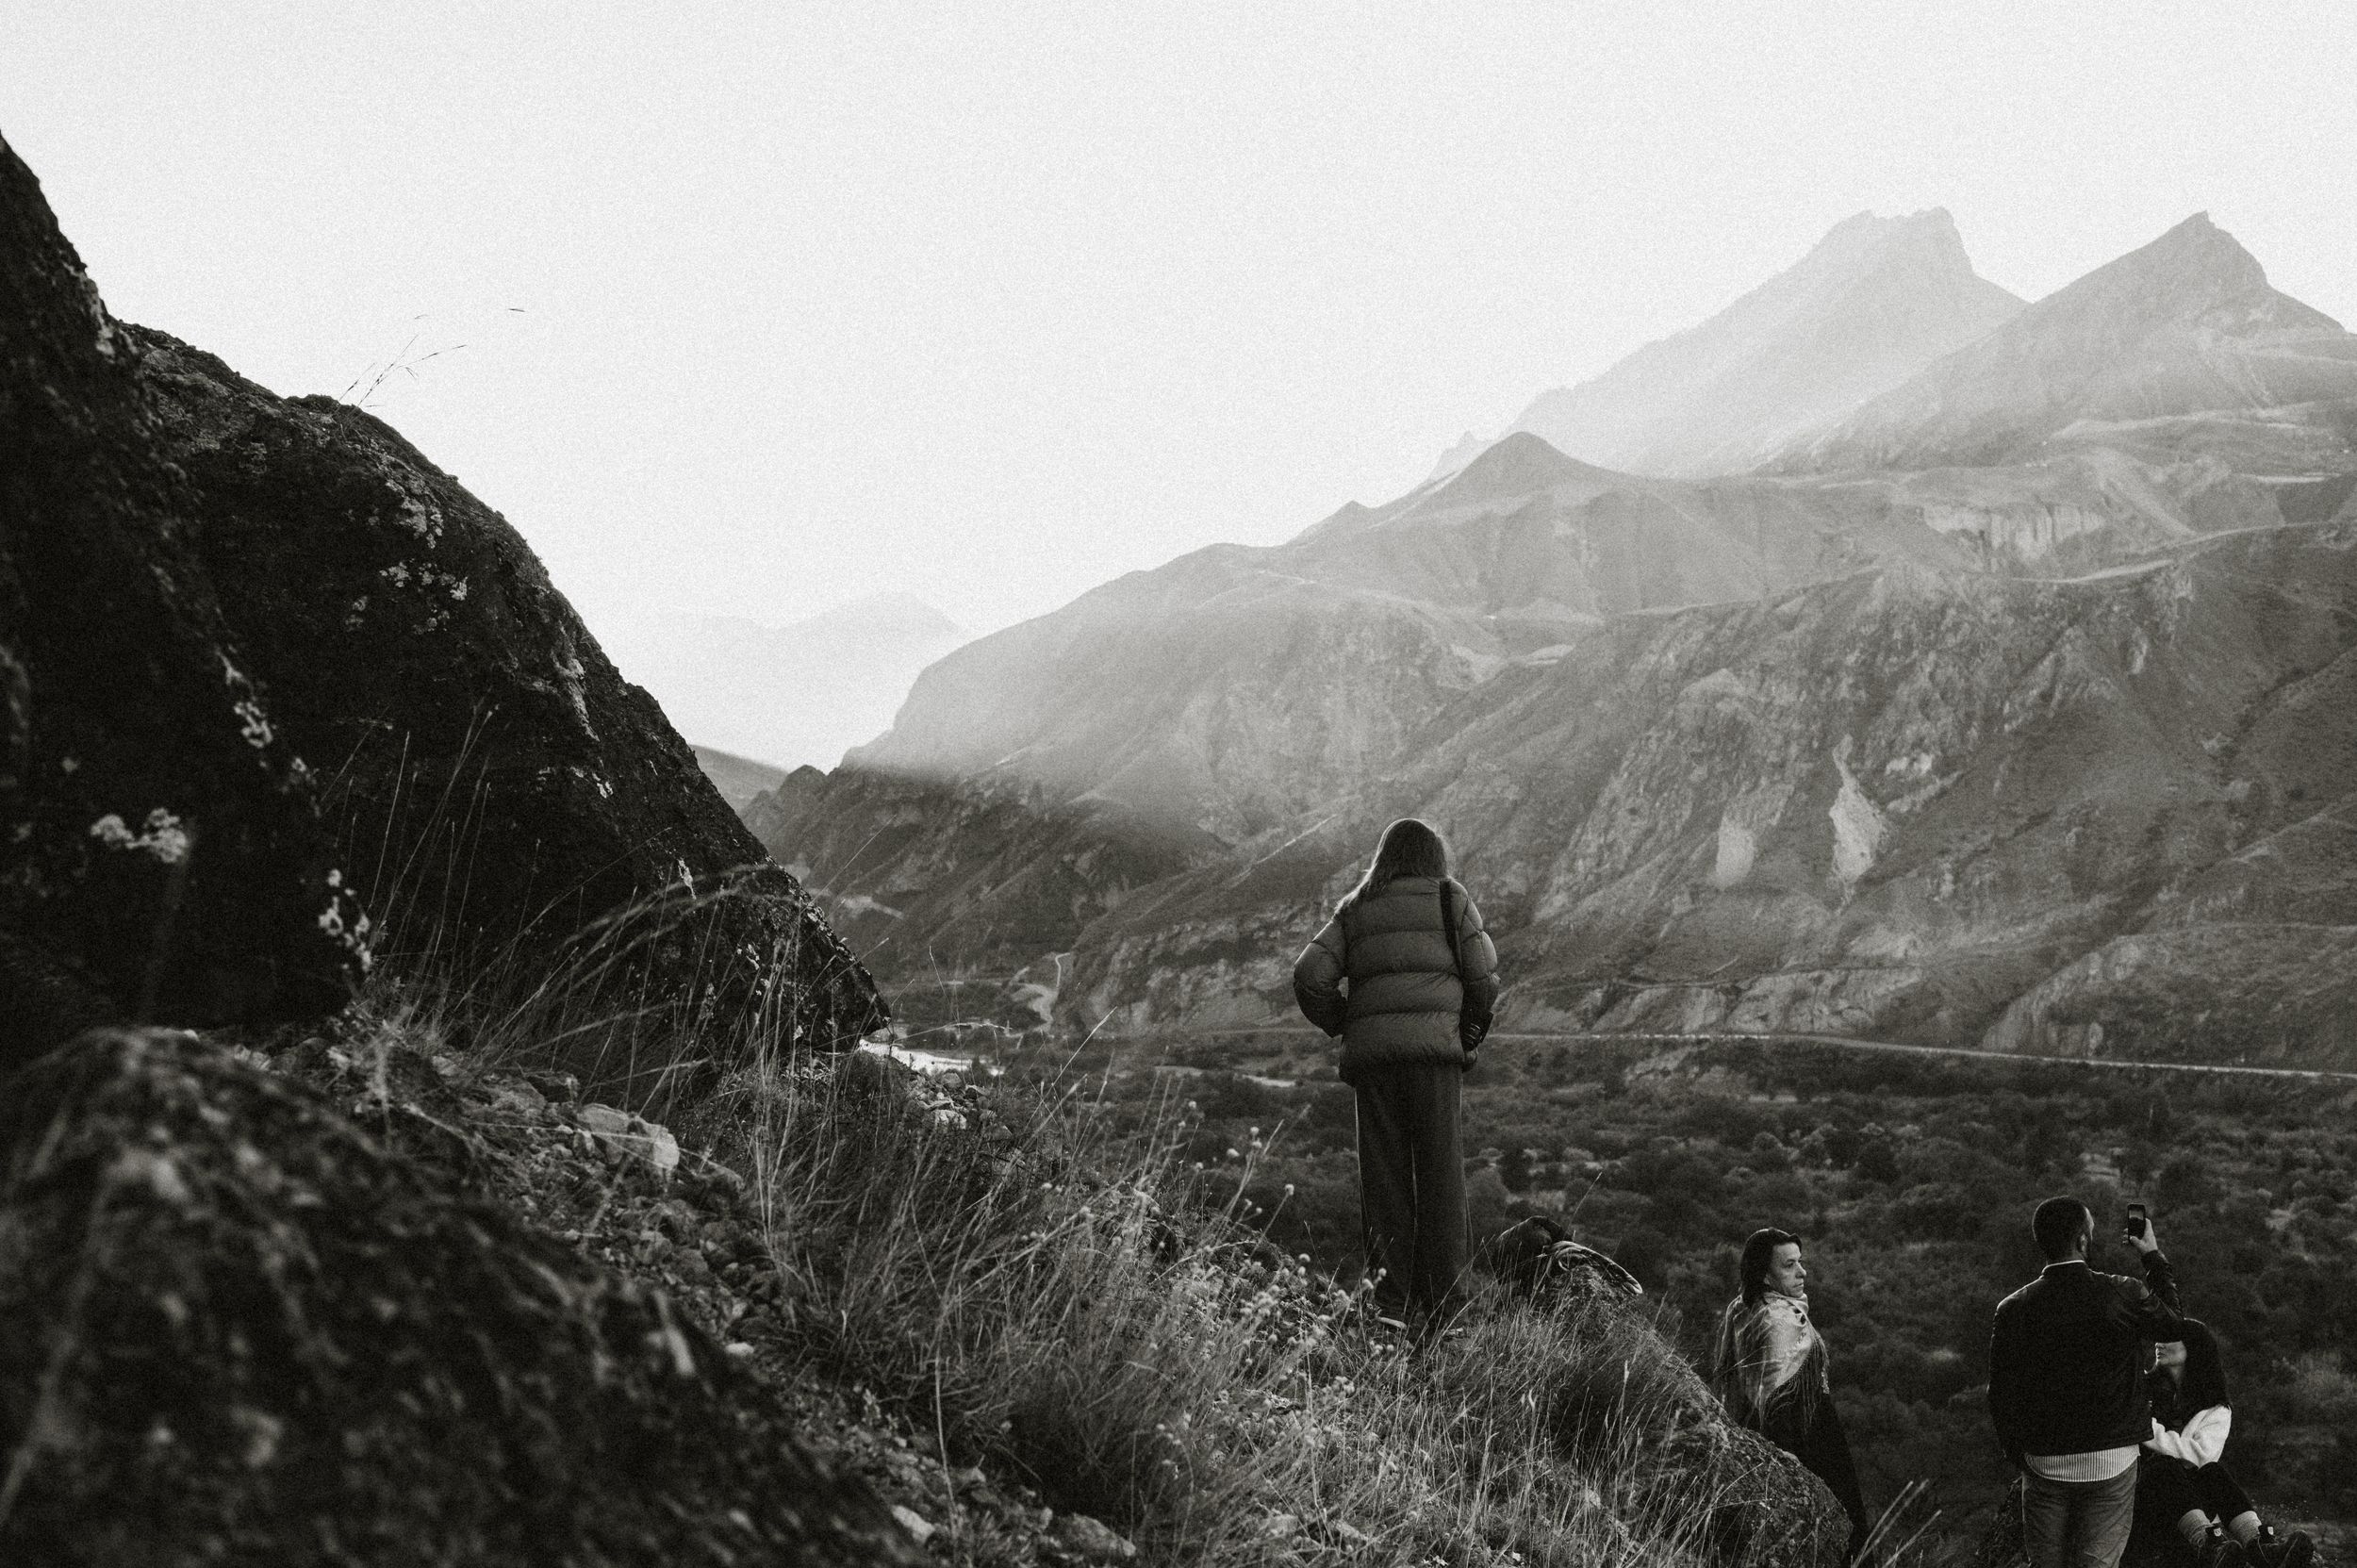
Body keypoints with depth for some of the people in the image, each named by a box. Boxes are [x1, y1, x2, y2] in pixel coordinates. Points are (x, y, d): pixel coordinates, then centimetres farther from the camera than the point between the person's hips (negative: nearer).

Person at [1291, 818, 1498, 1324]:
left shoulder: (1355, 908, 19)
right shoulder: (1450, 898, 12)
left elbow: (1309, 976, 7)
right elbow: (1483, 979, 4)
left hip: (1369, 1050, 3)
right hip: (1433, 1043, -3)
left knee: (1383, 1175, 3)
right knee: (1439, 1173, -1)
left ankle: (1391, 1301, 0)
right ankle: (1441, 1301, -5)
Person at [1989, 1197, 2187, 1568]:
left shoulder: (2014, 1309, -7)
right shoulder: (2126, 1295, -11)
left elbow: (2001, 1395, -3)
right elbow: (2174, 1323, 12)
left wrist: (2018, 1457, 12)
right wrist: (2155, 1256, 22)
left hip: (2043, 1464, 1)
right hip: (2111, 1463, -1)